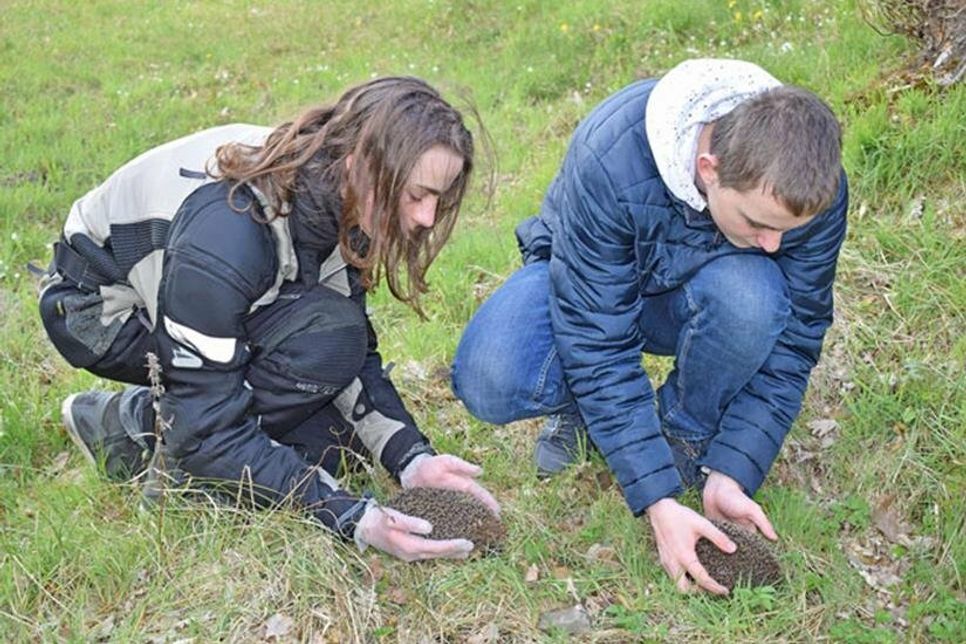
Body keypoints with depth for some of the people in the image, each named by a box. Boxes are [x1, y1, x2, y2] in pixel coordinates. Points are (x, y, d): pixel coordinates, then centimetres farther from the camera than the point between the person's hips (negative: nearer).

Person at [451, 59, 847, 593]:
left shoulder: (813, 189, -26)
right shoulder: (609, 161, -37)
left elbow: (791, 343, -16)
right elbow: (597, 344, -33)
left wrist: (729, 476, -26)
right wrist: (658, 501, -36)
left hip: (701, 290, 2)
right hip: (585, 277, -2)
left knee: (753, 294, -36)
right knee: (487, 383, -33)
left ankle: (687, 436, -5)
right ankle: (582, 408, 4)